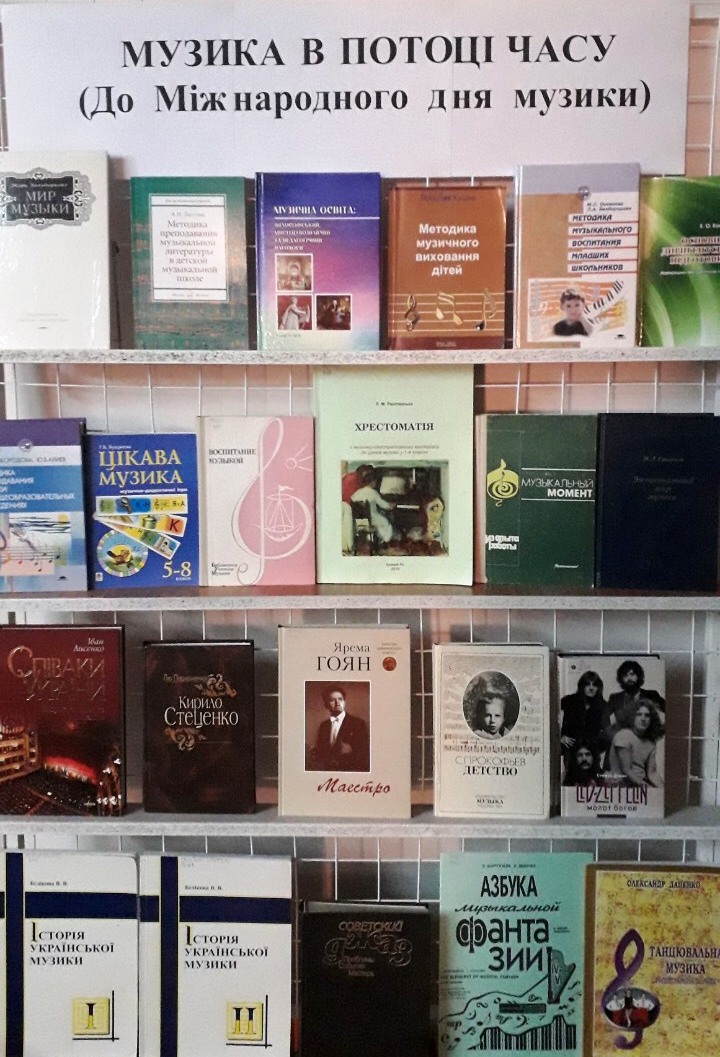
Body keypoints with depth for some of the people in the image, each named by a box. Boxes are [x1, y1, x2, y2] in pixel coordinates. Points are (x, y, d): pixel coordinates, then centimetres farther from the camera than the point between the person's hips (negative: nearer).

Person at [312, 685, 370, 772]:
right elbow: (318, 753, 15)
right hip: (327, 770, 4)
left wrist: (351, 751, -24)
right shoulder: (323, 726, 10)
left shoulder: (359, 723, -5)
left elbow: (366, 754, -7)